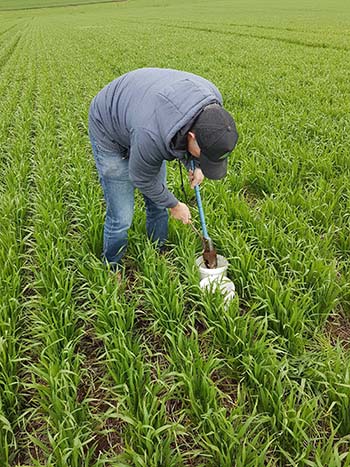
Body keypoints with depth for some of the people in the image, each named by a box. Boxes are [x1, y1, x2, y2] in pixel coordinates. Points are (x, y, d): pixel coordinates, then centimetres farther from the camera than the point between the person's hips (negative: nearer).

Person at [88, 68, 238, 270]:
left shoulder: (213, 97, -25)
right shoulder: (151, 136, -43)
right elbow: (143, 179, -22)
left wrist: (196, 166, -4)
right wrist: (174, 205, -7)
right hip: (110, 131, -6)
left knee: (158, 205, 11)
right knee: (121, 216, -6)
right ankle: (113, 271, 19)